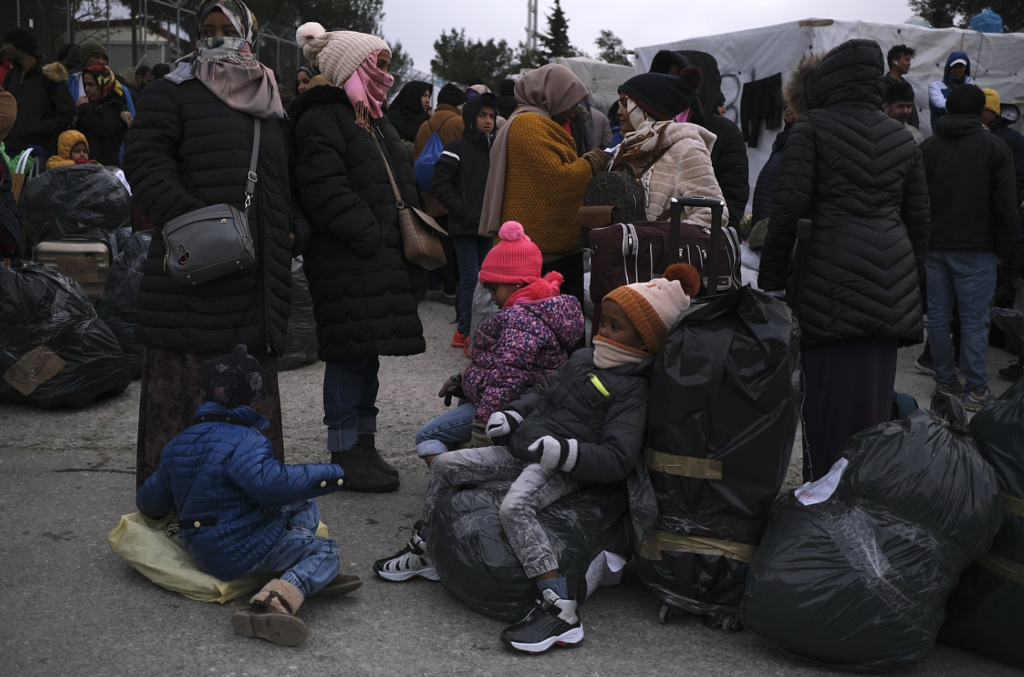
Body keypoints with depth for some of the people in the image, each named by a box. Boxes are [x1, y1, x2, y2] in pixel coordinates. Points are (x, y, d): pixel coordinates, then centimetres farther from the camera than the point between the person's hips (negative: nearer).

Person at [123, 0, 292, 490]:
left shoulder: (269, 109, 20)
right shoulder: (173, 93, 3)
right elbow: (146, 161, -10)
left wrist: (291, 231, 12)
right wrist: (189, 218, -23)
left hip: (256, 282, 5)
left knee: (252, 396, 10)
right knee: (181, 391, -3)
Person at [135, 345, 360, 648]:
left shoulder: (176, 446, 7)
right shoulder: (243, 442, -20)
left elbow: (149, 501, 16)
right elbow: (271, 483, -36)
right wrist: (327, 474, -24)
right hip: (241, 552, -9)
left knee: (302, 504, 20)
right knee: (326, 552, -4)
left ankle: (316, 576, -2)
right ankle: (273, 601, -27)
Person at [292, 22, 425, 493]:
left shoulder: (373, 120, 21)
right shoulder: (322, 119, -10)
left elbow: (401, 185, 25)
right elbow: (326, 191, -20)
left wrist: (409, 236, 11)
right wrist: (373, 239, -19)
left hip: (383, 261, 9)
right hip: (347, 265, -9)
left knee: (368, 353, 13)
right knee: (351, 354, -5)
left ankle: (364, 445, 23)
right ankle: (346, 453, 5)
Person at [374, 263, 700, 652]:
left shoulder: (632, 390, -12)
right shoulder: (583, 358, 13)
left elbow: (617, 460, -20)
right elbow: (542, 393, 27)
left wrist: (566, 452, -30)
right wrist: (512, 415, 10)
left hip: (565, 469, -9)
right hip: (522, 450, 9)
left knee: (515, 507, -37)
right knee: (445, 466, 8)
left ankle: (562, 613, -34)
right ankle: (423, 554, 27)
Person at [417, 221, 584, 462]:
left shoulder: (520, 318, -23)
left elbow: (507, 377, -30)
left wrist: (482, 425, -31)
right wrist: (464, 380, 14)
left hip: (510, 407, -11)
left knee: (427, 436, -7)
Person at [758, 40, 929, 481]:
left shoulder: (810, 128, -1)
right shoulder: (900, 136, 15)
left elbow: (788, 208, -8)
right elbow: (918, 218, 17)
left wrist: (771, 280, -2)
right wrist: (912, 286, 23)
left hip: (833, 285, -5)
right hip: (892, 288, 5)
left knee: (828, 400, 0)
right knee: (874, 403, 12)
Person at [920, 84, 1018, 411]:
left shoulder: (927, 147, 8)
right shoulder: (994, 147, -3)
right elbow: (1006, 205, -5)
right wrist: (1004, 247, 4)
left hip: (934, 246, 4)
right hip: (975, 248, -3)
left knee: (938, 315, 9)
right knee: (974, 319, -1)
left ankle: (944, 381, 15)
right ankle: (975, 389, 1)